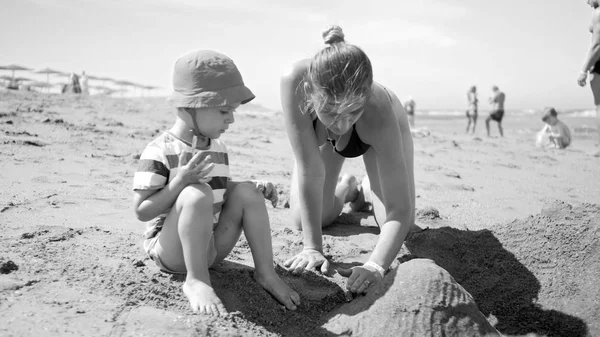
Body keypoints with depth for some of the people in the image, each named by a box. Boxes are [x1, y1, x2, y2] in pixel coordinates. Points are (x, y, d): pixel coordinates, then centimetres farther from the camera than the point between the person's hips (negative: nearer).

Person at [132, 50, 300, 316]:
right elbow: (142, 212, -18)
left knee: (246, 191, -12)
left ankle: (265, 272, -9)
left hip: (212, 246, 7)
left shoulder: (217, 148, 7)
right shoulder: (159, 152, -17)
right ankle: (196, 281, -27)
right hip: (172, 251, -7)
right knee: (197, 193, -32)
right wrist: (181, 180, -30)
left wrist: (255, 186, 0)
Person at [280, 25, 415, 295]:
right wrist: (312, 248, -39)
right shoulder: (294, 82, -45)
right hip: (319, 133, 1)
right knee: (303, 220, -6)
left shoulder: (379, 113, -46)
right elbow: (310, 172, -38)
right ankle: (346, 188, 28)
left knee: (396, 222, -9)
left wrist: (374, 266, -57)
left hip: (382, 130, -1)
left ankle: (368, 188, 26)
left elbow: (401, 211, -42)